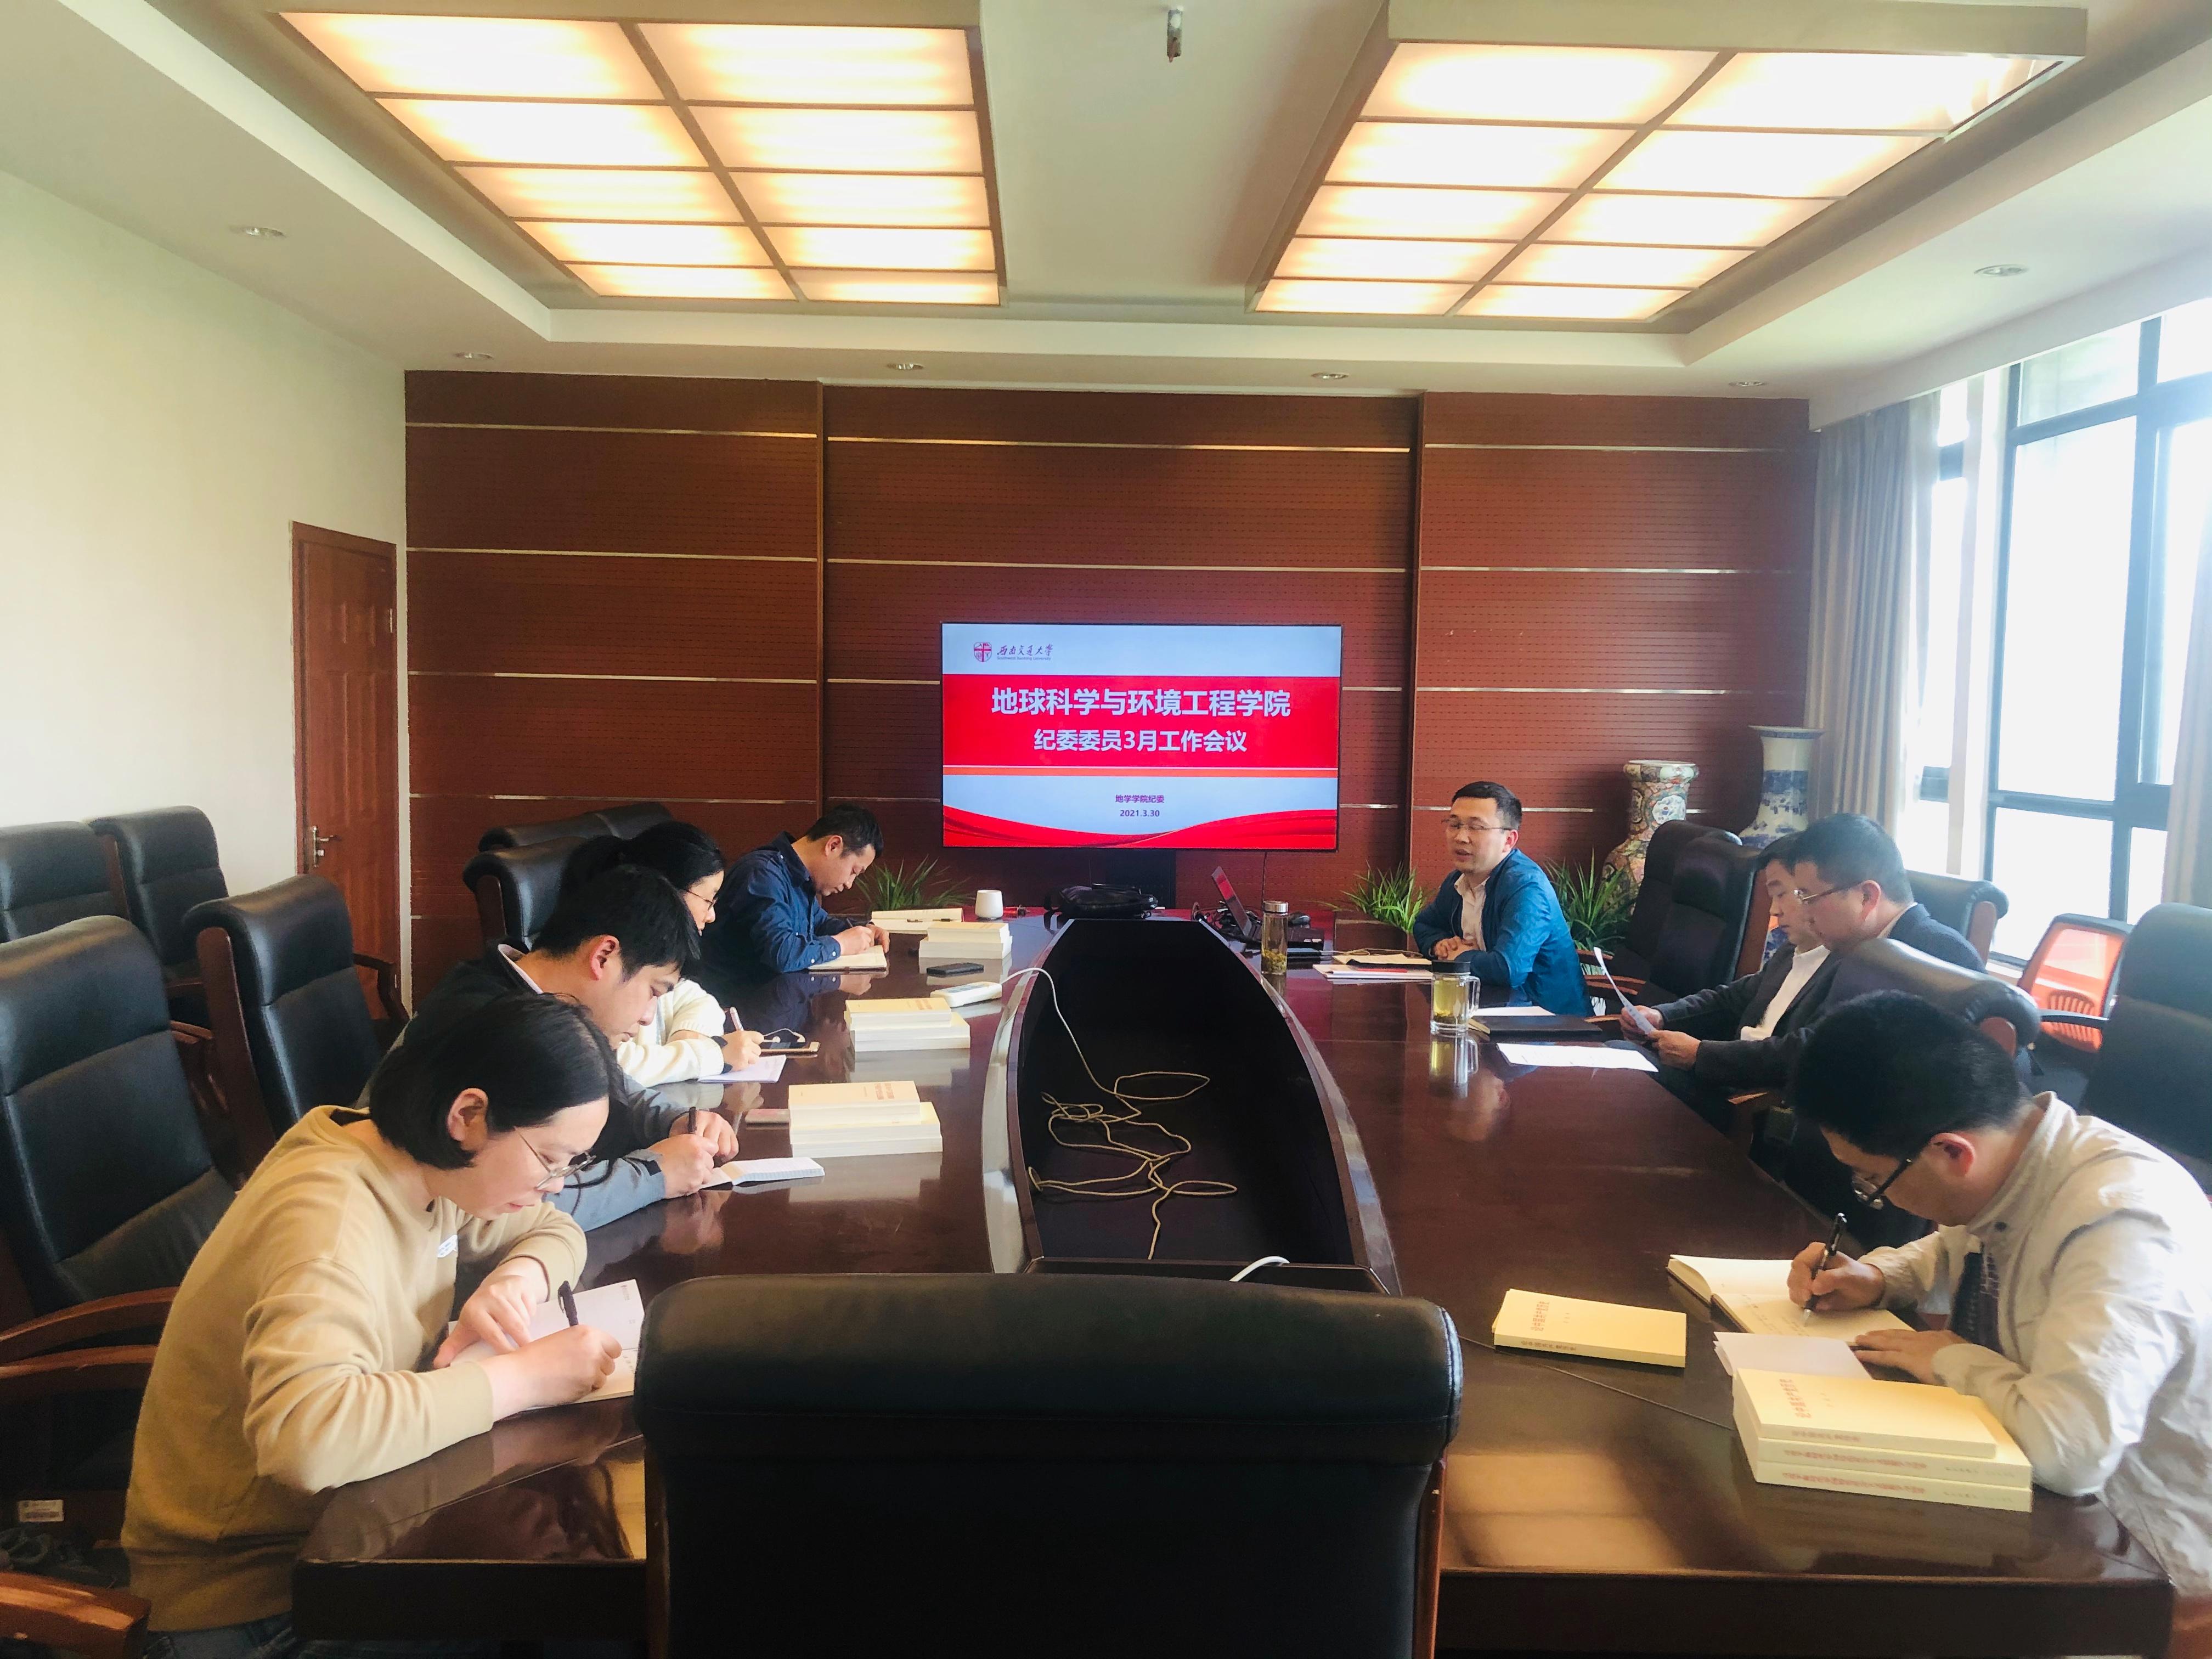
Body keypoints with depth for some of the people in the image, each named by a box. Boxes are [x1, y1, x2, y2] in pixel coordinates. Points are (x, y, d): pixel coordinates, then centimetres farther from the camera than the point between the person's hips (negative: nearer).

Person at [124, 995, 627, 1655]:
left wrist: (517, 1279, -13)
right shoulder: (329, 1217, -31)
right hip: (250, 1585, -8)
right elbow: (305, 1433, -46)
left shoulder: (425, 1169, -5)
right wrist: (521, 1378, -37)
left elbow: (554, 1231, 11)